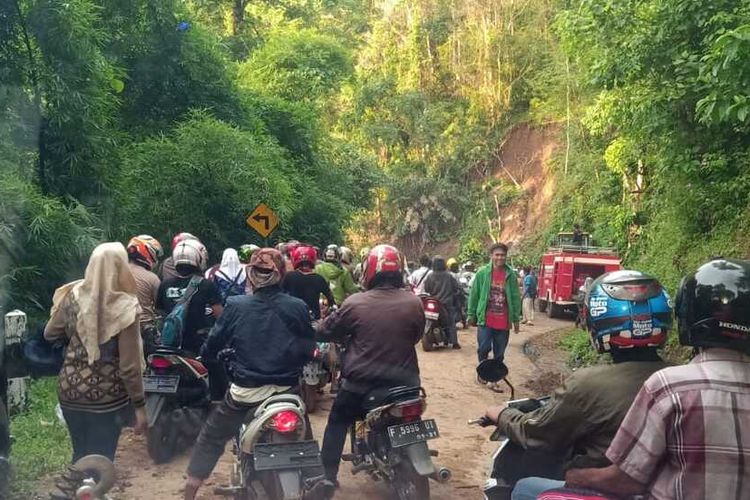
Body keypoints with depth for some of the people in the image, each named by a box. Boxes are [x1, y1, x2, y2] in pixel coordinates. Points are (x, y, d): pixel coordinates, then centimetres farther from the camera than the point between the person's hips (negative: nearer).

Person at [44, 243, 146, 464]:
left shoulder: (73, 296, -5)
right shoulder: (124, 307, -19)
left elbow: (50, 334, 11)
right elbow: (130, 365, -17)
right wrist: (140, 405, -9)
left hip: (70, 390, 5)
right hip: (107, 396, -5)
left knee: (80, 455, 22)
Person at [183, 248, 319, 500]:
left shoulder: (236, 305, -10)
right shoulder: (298, 307, -9)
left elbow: (213, 343, -1)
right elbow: (309, 350, 0)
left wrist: (206, 354, 22)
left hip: (245, 391, 0)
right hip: (287, 389, 1)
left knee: (211, 438, 21)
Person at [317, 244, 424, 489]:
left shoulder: (355, 303, -15)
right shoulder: (414, 303, -9)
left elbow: (326, 332, -2)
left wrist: (349, 337, 19)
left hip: (361, 381, -2)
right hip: (403, 381, 2)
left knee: (337, 424, 20)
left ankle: (327, 476, 22)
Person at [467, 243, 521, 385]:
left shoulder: (511, 274, 0)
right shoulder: (482, 272, -2)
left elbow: (516, 297, 4)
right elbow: (474, 295, 2)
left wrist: (516, 319, 3)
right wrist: (471, 314, 3)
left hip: (503, 321, 2)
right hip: (485, 319, -1)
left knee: (499, 352, 9)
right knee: (484, 348, -3)